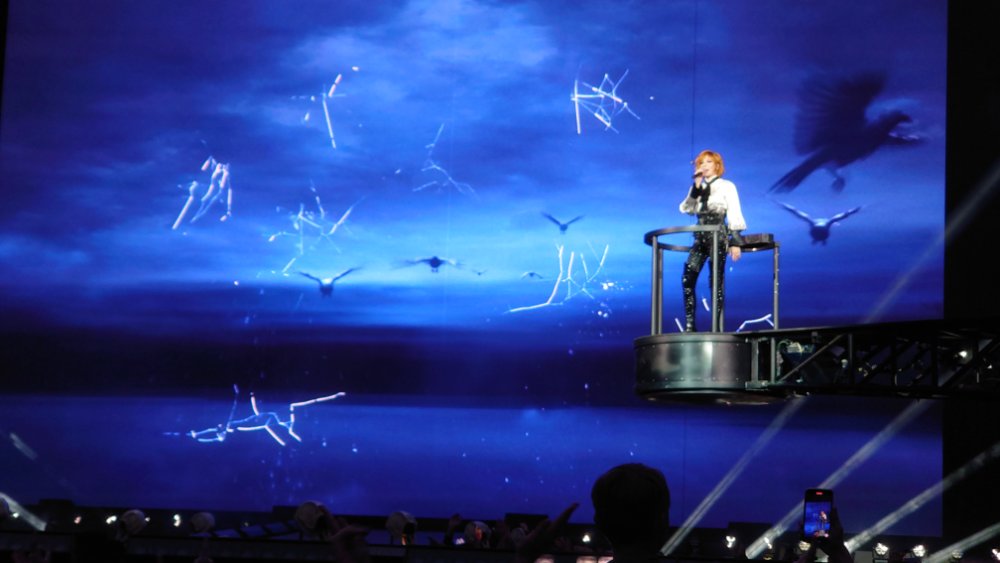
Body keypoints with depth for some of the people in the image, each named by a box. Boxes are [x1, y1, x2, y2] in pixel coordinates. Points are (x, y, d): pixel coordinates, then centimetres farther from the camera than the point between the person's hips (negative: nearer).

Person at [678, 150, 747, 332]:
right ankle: (689, 325, -9)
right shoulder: (697, 188, 18)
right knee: (687, 279, -10)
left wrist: (735, 241, -10)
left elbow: (734, 214, -2)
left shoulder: (726, 186, 4)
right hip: (700, 237, 5)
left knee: (716, 282, -6)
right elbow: (686, 209, 4)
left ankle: (717, 327, -5)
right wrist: (696, 188, -5)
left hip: (719, 237, -4)